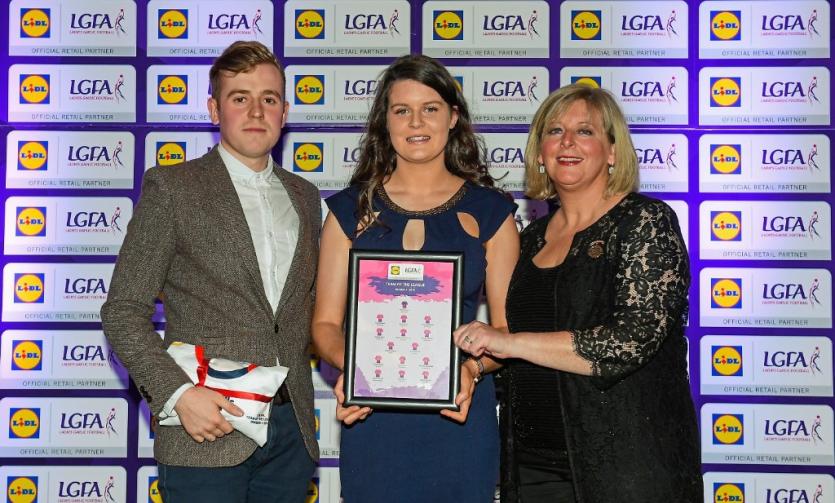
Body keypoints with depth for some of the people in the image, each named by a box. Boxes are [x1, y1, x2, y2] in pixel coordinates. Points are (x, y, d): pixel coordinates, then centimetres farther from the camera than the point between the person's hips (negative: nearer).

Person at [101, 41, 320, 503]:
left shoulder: (304, 196, 13)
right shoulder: (171, 187, -3)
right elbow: (124, 310, -6)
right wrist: (177, 392, -19)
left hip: (292, 430, 5)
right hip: (207, 434, -4)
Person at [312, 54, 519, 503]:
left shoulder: (490, 211, 4)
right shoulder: (351, 209, 6)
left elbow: (507, 324, 3)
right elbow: (326, 323, 4)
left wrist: (472, 367, -16)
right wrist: (350, 365, -15)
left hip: (460, 418, 0)